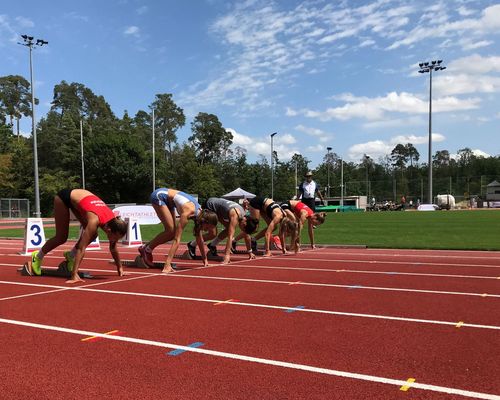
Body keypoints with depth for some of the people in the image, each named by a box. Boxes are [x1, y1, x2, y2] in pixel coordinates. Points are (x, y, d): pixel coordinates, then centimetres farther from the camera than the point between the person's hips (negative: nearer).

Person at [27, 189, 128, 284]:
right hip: (64, 197, -6)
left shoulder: (113, 221, -19)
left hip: (79, 197, 6)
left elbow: (113, 248, -5)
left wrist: (120, 267, 0)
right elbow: (81, 247, -39)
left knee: (92, 235, -6)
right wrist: (74, 275, -43)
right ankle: (37, 257, 23)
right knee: (61, 238, -1)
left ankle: (71, 256, 16)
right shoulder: (94, 221, -37)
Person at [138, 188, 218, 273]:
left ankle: (146, 248, 12)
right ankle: (147, 249, 0)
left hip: (168, 200, 8)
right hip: (159, 196, -8)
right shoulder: (188, 212, -32)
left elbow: (199, 238, 3)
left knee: (173, 232, 0)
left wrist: (204, 259, 9)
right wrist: (167, 264, -39)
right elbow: (177, 239, -35)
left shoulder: (200, 213, -10)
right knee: (171, 231, -16)